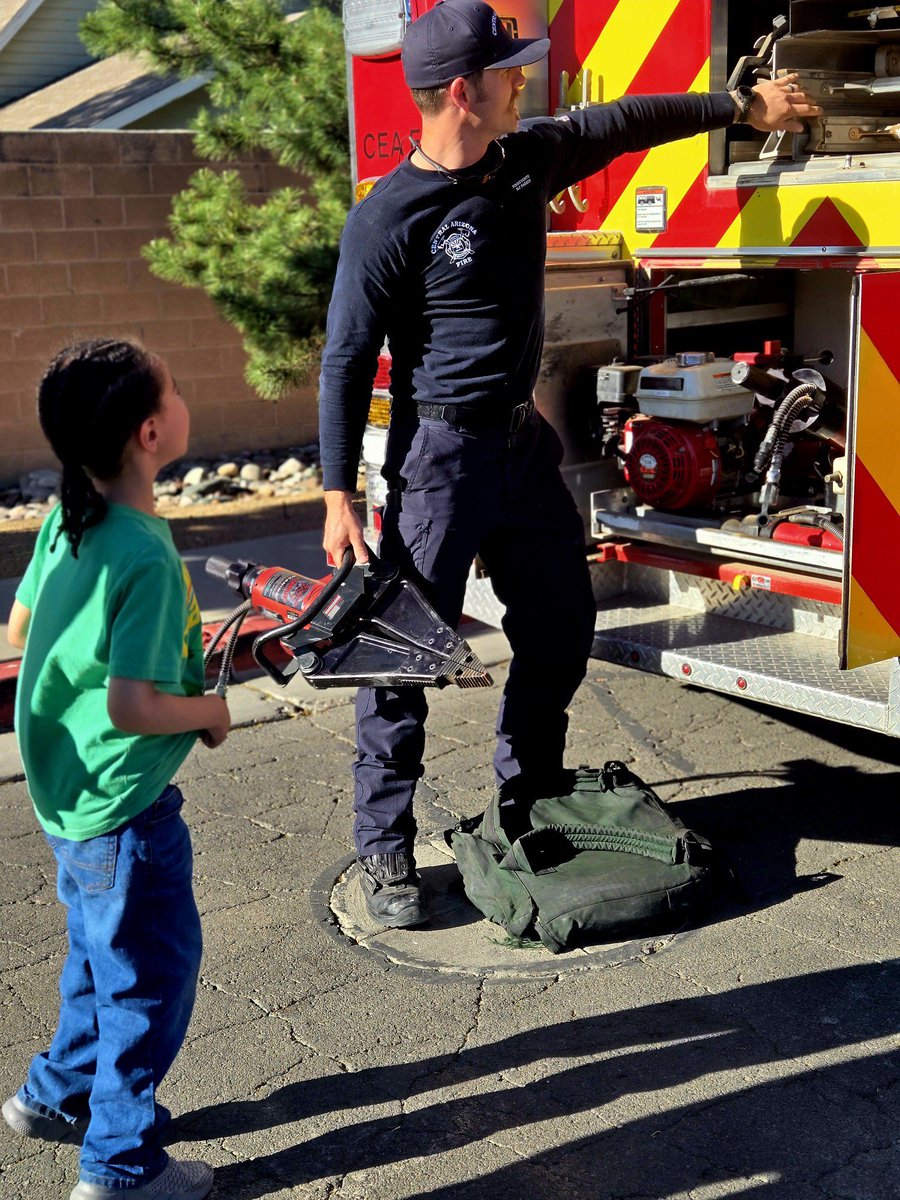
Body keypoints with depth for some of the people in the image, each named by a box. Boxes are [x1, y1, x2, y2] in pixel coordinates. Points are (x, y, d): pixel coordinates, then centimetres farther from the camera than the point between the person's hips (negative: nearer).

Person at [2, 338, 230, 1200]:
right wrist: (209, 710, -15)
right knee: (152, 975, 8)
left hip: (70, 794, 9)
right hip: (121, 806, -9)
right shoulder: (148, 561, -28)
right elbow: (131, 708, -33)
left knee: (103, 955, 27)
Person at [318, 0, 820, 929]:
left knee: (559, 628, 15)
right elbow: (346, 362, -13)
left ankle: (529, 800, 35)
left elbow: (624, 123, 20)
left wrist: (741, 106, 25)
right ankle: (384, 851, 10)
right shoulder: (388, 219, -15)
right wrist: (339, 497, -15)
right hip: (441, 453, -8)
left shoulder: (528, 159, 5)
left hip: (524, 441, 8)